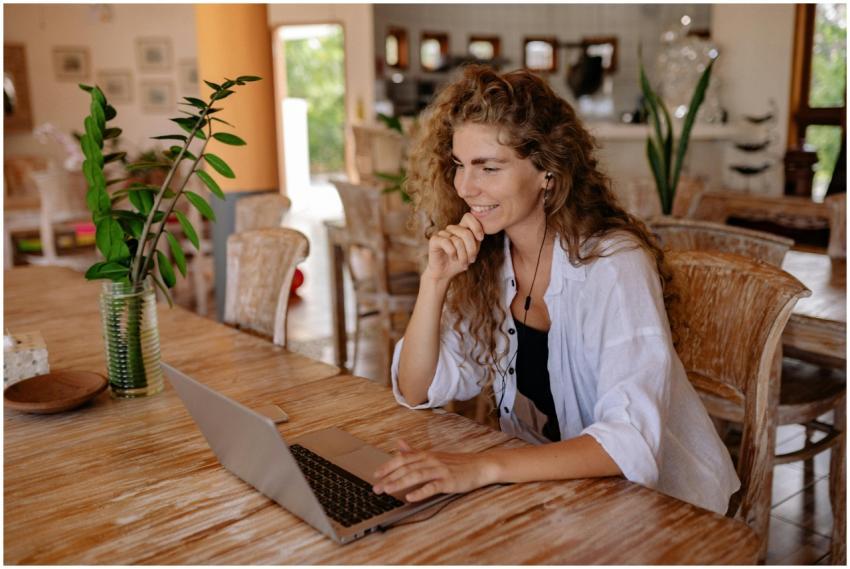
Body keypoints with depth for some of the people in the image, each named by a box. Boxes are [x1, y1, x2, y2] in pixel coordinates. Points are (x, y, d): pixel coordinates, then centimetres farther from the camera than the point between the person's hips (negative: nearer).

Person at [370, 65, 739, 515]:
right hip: (546, 481, 5)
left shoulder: (615, 264, -22)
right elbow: (416, 393, -5)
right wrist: (436, 279, -17)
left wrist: (484, 467, -41)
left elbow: (632, 443, -31)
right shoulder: (482, 259, -4)